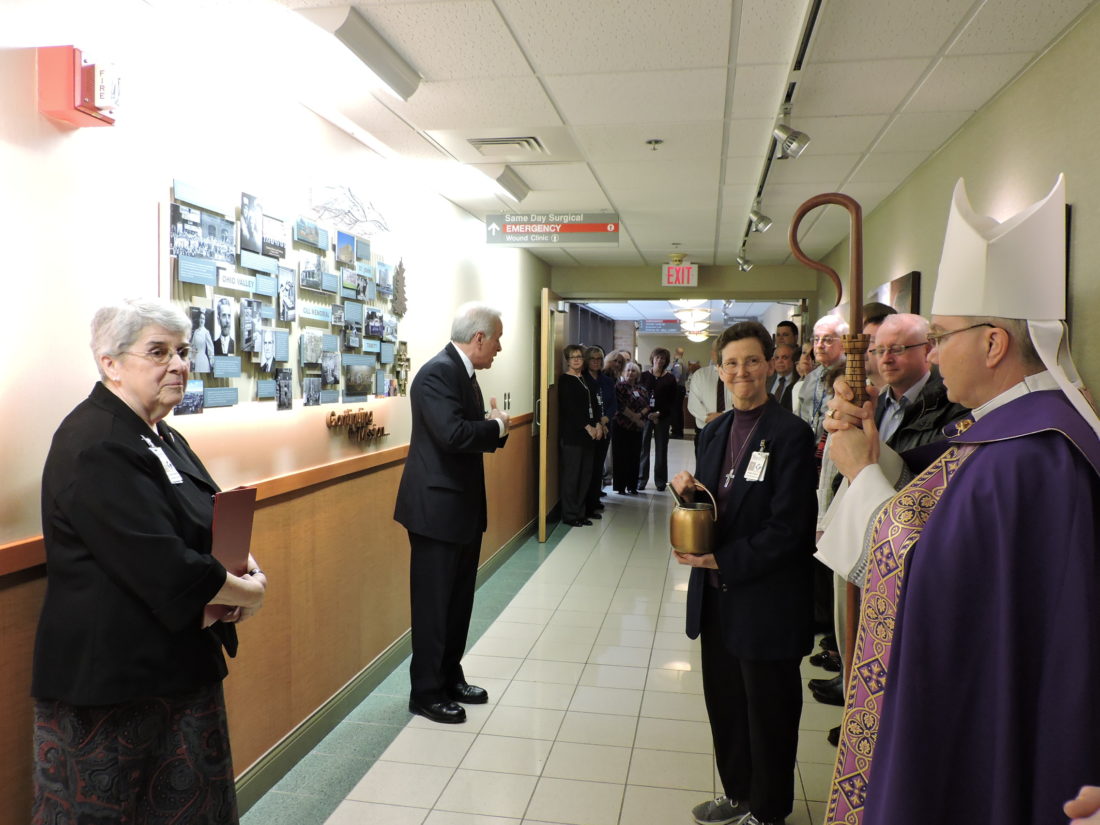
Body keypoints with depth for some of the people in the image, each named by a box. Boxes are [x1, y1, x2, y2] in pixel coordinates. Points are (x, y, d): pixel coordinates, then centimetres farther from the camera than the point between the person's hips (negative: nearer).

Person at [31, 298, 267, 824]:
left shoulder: (159, 436, 10)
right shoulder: (96, 446, -21)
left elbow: (210, 523, 18)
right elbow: (164, 568, -27)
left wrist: (241, 560, -3)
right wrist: (248, 591, -12)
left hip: (181, 660, 9)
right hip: (111, 676, -9)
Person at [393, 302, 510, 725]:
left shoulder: (464, 372, 12)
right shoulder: (437, 373, -18)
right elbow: (453, 434, -30)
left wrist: (494, 428, -5)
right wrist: (497, 427, -14)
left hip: (463, 506, 10)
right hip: (436, 507, -10)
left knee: (458, 600, 17)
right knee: (433, 603, 2)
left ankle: (450, 678, 31)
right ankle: (426, 692, 15)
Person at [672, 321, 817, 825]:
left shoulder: (790, 434, -15)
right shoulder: (714, 434, 7)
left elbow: (789, 528, -20)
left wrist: (721, 560, -17)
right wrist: (687, 490, -8)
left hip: (766, 602, -6)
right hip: (717, 597, 7)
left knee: (768, 713, 12)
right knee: (725, 704, 20)